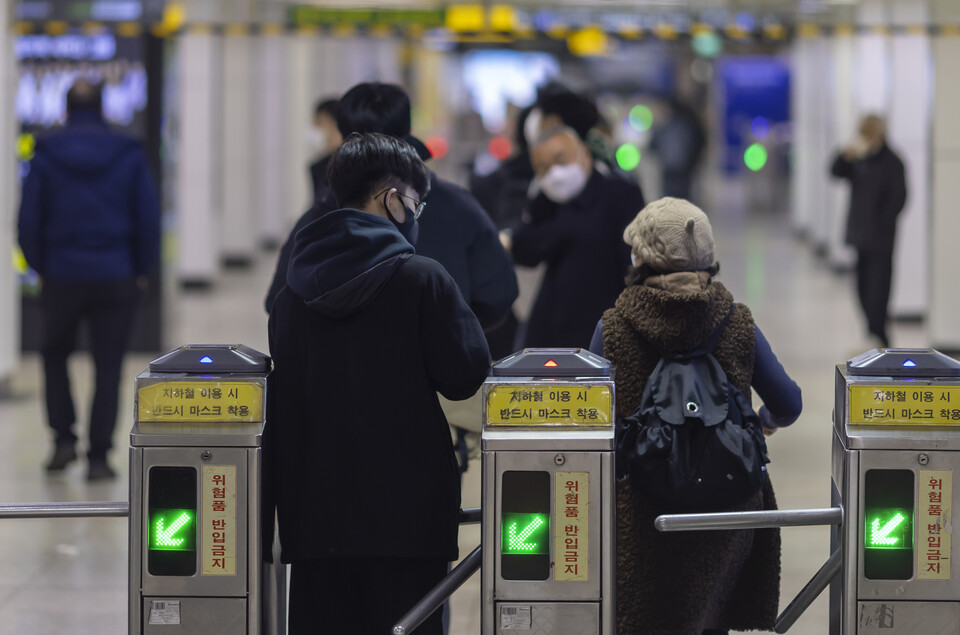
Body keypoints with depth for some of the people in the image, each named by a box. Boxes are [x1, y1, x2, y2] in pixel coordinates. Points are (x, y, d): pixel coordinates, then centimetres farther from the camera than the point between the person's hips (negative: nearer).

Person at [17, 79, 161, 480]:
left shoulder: (46, 156, -2)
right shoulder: (129, 156, -2)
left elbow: (29, 219, -1)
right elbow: (149, 217, -2)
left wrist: (39, 265, 11)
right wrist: (143, 269, 9)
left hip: (62, 276, 0)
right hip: (115, 277, 0)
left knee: (55, 354, 20)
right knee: (108, 367, 5)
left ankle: (63, 438, 10)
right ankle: (98, 457, 3)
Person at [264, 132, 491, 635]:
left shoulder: (294, 289, 6)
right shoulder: (421, 278, -8)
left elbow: (279, 398, 9)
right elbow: (463, 376, -7)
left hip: (314, 508, 4)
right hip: (407, 504, -4)